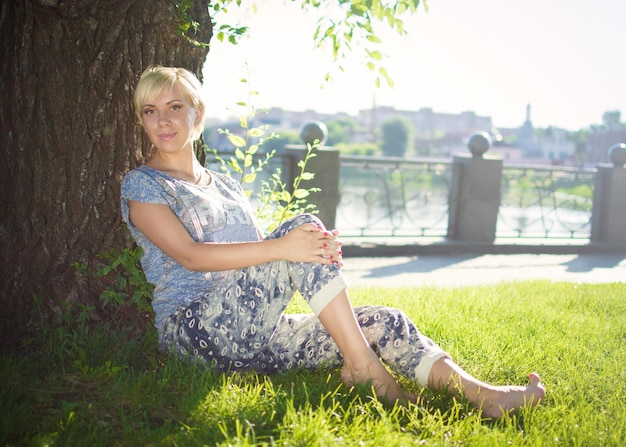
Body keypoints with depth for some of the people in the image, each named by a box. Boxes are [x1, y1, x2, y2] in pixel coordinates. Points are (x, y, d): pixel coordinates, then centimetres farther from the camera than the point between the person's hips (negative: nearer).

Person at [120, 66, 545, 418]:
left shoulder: (227, 186, 23)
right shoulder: (142, 185, 2)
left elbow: (263, 259, 14)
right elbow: (191, 255, -14)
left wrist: (316, 253, -10)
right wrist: (280, 247, -27)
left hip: (254, 338, 6)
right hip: (198, 331, -6)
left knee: (383, 322, -12)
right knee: (302, 225, -26)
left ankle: (482, 395, -20)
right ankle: (363, 366, -24)